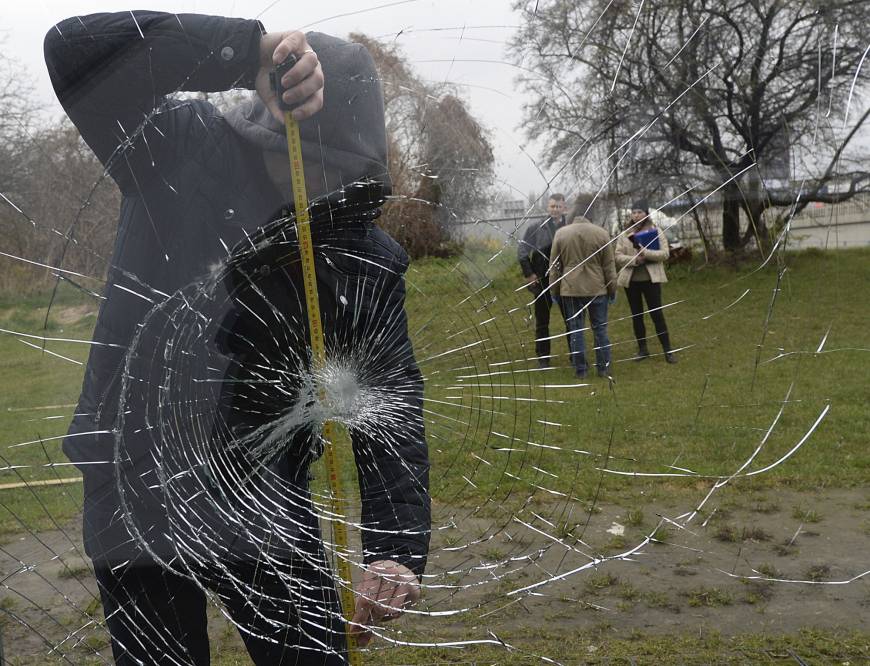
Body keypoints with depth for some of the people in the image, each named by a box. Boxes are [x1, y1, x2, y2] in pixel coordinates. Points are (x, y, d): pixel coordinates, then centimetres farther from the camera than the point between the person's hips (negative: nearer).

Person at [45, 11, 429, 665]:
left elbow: (392, 404, -11)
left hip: (265, 502, 2)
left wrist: (399, 549, -23)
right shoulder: (178, 152, -11)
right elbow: (72, 49, -26)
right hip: (140, 493, -1)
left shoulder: (368, 259, -7)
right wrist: (246, 48, -36)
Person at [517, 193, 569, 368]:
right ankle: (542, 358, 18)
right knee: (542, 322, 8)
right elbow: (522, 251, 0)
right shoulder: (535, 227, -3)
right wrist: (529, 274, -5)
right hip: (543, 282, 0)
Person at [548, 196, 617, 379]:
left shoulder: (561, 234, -2)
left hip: (570, 289, 0)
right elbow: (609, 266, 0)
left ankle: (580, 369, 9)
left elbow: (554, 266, 3)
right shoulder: (601, 234, -4)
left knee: (575, 329, 7)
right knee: (600, 328, 10)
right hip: (597, 288, 0)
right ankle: (603, 367, 15)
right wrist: (612, 289, 10)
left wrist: (555, 289, 12)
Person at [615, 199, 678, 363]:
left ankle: (668, 350, 3)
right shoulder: (624, 234, 6)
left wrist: (646, 253, -23)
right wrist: (634, 259, -18)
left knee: (657, 314, -4)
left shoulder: (656, 231, 0)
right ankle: (642, 349, 19)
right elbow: (618, 256, 0)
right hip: (630, 280, 3)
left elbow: (664, 254, -8)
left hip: (651, 279, -3)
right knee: (636, 315, 9)